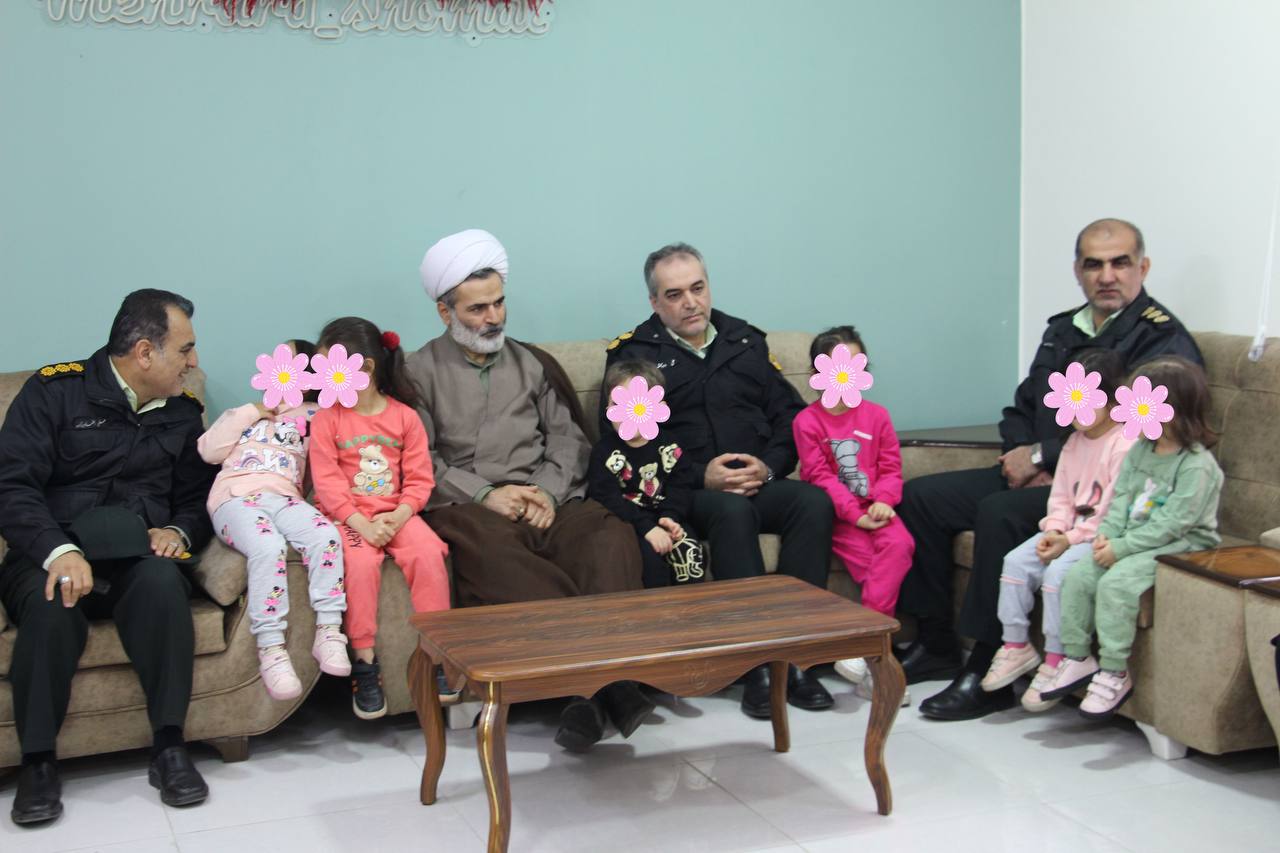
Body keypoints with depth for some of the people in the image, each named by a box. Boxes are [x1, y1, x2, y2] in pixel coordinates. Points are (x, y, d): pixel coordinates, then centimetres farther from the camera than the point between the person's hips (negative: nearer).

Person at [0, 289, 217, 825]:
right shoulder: (54, 390, 2)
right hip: (49, 556, -2)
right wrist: (59, 551, -25)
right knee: (52, 606, -36)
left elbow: (198, 497, 20)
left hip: (137, 558, 2)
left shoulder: (182, 413, 16)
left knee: (162, 580, -33)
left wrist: (178, 531, -5)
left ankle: (168, 748, -25)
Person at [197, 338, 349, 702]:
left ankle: (329, 632, -28)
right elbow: (209, 450, 16)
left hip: (284, 498, 1)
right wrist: (251, 412, 15)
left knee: (325, 535, -32)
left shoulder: (312, 416, 25)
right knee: (268, 546, -34)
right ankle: (271, 650, -35)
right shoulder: (244, 414, 32)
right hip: (237, 497, -1)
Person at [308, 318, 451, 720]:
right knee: (361, 562, -31)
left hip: (395, 514, 2)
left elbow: (420, 478, 2)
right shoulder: (327, 417, 2)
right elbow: (326, 480, -5)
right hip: (348, 516, -1)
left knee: (428, 552, -26)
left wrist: (398, 517, -15)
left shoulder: (404, 416, 4)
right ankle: (365, 662, -20)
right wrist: (361, 523, -17)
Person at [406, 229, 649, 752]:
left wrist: (548, 492, -4)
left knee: (611, 534, -31)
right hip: (466, 507, -3)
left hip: (543, 503, 3)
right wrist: (485, 494, -10)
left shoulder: (531, 364, 25)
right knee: (490, 553, -40)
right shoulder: (420, 371, 14)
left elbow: (567, 437, 15)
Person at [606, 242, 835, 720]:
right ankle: (758, 664, -33)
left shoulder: (745, 341, 20)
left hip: (760, 482, 4)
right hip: (686, 492, -3)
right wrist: (701, 476, -12)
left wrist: (768, 466, -5)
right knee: (733, 511, -36)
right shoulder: (633, 353, 8)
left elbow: (791, 415, 17)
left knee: (814, 501, -27)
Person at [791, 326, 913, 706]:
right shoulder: (807, 421, 0)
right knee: (869, 558, -26)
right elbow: (820, 476, -7)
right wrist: (853, 513, -17)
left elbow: (891, 467, 8)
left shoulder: (876, 415, 12)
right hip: (834, 514, -3)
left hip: (873, 509, 3)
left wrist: (883, 501, -12)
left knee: (900, 544, -28)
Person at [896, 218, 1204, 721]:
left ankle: (990, 672, -22)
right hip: (1037, 473, 9)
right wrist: (1022, 456, -3)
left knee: (1001, 512, -33)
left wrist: (1042, 455, -16)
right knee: (920, 496, -1)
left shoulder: (1163, 340, -9)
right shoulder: (1062, 330, 16)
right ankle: (935, 645, 6)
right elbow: (1021, 409, 21)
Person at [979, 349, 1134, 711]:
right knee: (1016, 560, -7)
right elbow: (1061, 496, 13)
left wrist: (1072, 539, -21)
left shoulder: (1124, 445, -16)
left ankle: (1055, 661, -15)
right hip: (1070, 532, 9)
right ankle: (1016, 647, 1)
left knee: (1058, 570, -27)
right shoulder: (1075, 442, 13)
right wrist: (1055, 530, -6)